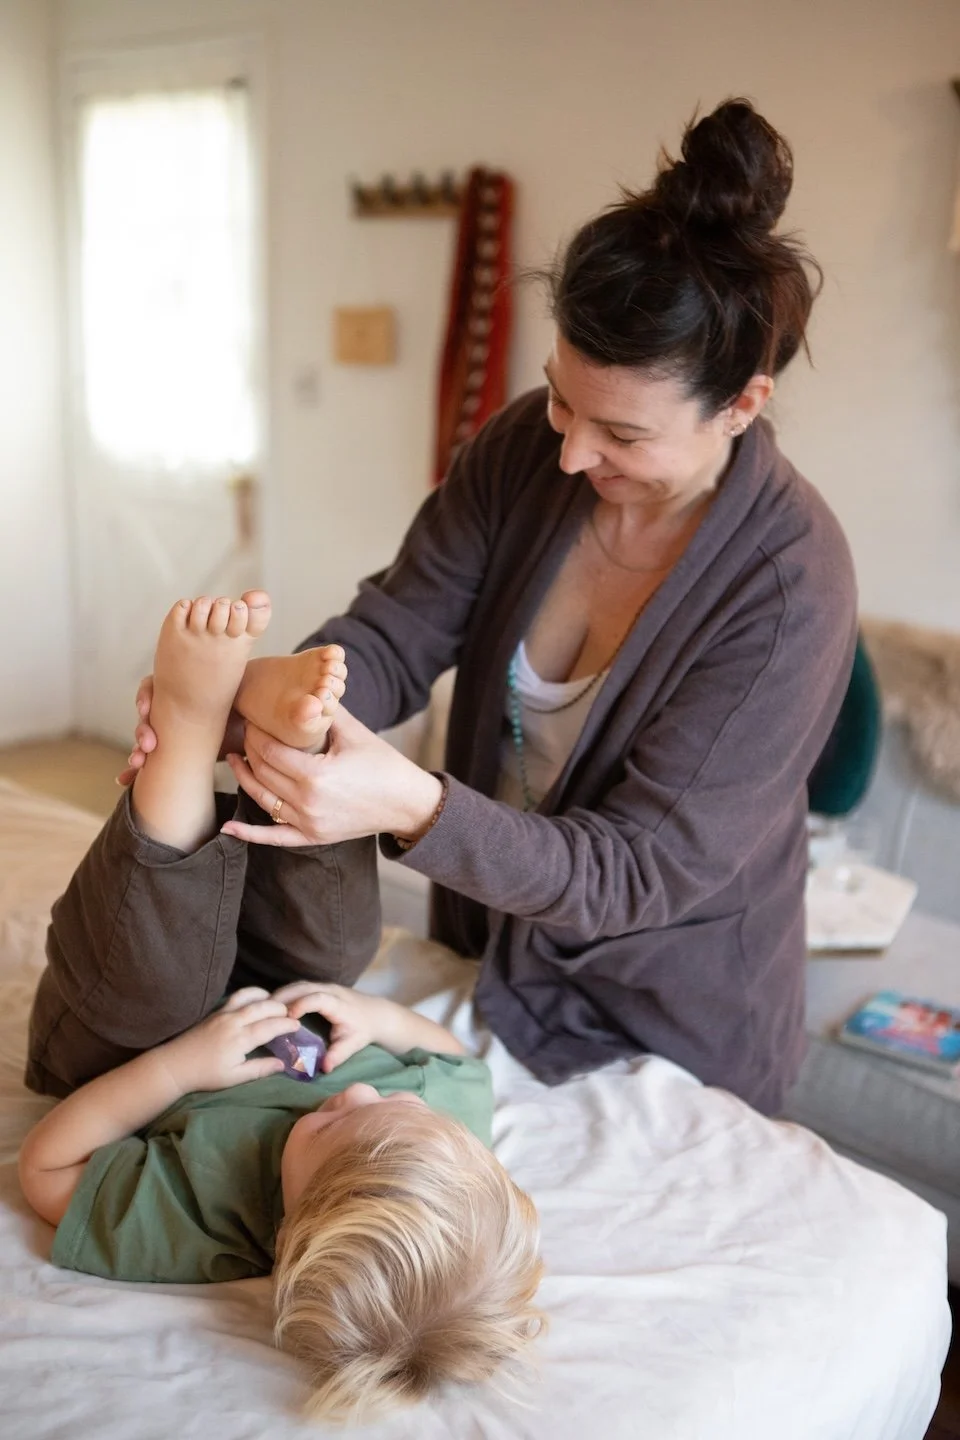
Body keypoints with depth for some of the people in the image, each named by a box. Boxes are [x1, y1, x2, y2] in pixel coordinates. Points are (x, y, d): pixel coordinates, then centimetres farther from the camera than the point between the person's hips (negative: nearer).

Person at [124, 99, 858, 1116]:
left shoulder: (789, 589, -29)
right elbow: (397, 630, -13)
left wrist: (412, 805, -45)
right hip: (488, 954, 5)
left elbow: (645, 867, -30)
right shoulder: (524, 449, -14)